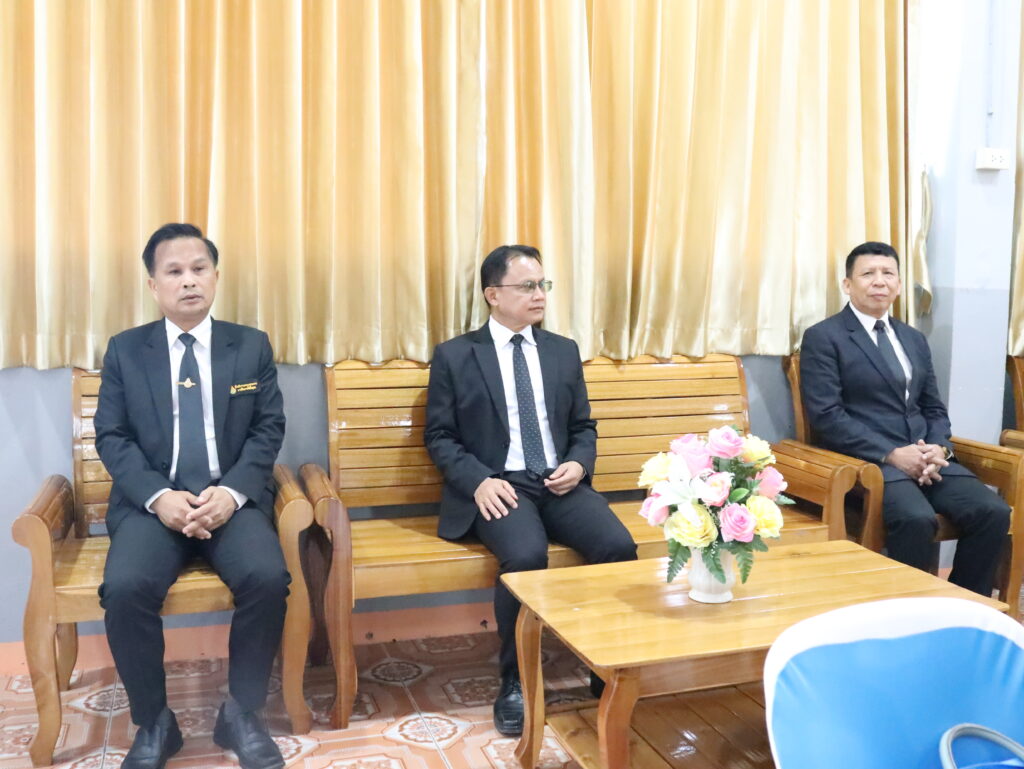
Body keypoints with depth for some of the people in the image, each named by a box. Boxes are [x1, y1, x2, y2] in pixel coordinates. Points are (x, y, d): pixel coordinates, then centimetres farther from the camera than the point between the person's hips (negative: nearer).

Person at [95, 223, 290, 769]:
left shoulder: (252, 346, 8)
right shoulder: (124, 350, 8)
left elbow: (268, 430, 4)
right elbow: (111, 437, 3)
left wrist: (232, 492, -13)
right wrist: (159, 497, -14)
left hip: (232, 497, 0)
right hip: (153, 501, 0)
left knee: (268, 578, -28)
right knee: (124, 588, -28)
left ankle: (241, 714, -5)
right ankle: (153, 723, -4)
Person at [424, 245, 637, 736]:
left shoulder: (564, 351, 15)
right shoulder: (454, 356, 3)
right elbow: (439, 437, 2)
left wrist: (579, 464, -4)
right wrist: (479, 481, -15)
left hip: (559, 482, 4)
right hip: (498, 486, -3)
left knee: (619, 545, -24)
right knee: (526, 555, -33)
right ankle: (514, 682, -12)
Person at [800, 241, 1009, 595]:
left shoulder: (914, 339, 19)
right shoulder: (823, 337, -2)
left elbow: (934, 408, 18)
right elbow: (826, 416, -12)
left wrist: (938, 449, -5)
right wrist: (892, 454, -18)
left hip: (924, 457, 6)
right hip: (866, 460, -6)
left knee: (993, 512, -16)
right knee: (917, 520, -32)